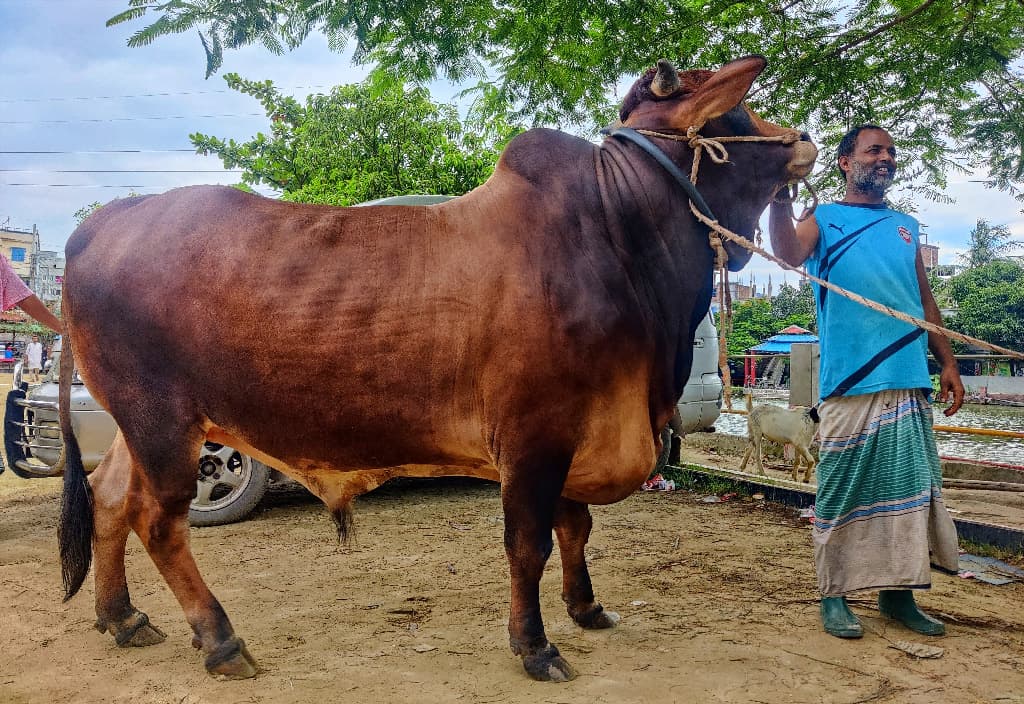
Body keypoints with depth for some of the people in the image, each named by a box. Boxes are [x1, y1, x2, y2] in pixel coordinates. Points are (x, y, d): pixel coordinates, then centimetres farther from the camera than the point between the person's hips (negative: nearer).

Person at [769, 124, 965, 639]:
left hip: (911, 380, 5)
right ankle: (834, 595, 8)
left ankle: (897, 592, 17)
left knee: (911, 486, 6)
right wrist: (781, 199, -33)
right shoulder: (824, 220, 7)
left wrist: (947, 363, 13)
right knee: (844, 490, -2)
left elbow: (925, 300, 20)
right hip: (850, 383, -5)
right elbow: (789, 253, -15)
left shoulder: (906, 225, 20)